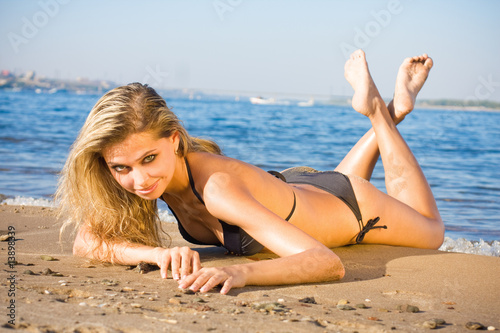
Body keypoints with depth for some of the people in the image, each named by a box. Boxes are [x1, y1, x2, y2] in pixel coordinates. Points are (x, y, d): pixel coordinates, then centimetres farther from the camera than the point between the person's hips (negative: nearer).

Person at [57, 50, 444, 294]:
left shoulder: (217, 187, -47)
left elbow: (329, 264, -55)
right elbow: (86, 241, -32)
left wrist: (241, 271, -73)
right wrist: (157, 253, -50)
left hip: (350, 208, -5)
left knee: (431, 232, 30)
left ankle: (380, 109, 29)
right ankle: (388, 116, 44)